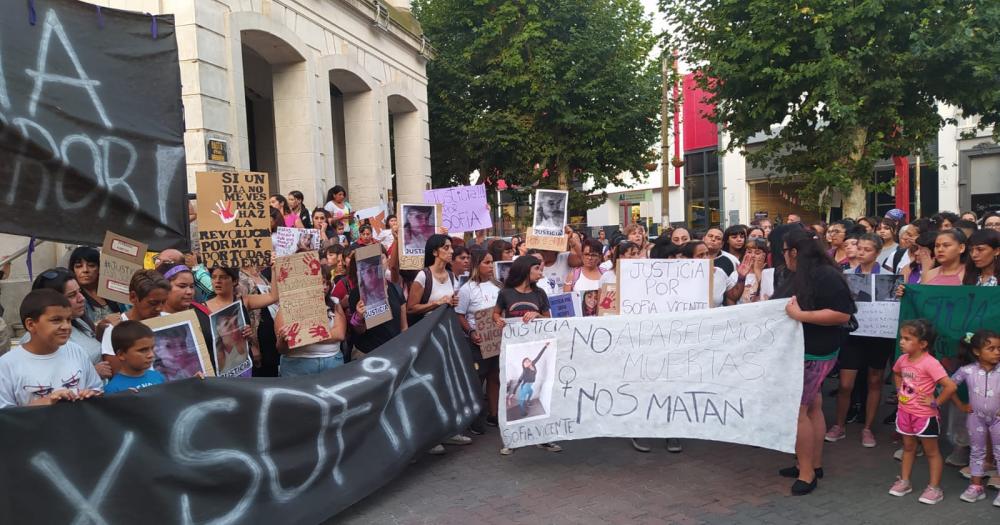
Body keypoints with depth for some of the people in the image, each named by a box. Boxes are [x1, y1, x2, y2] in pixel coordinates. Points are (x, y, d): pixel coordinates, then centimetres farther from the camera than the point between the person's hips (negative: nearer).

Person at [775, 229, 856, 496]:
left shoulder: (826, 276, -17)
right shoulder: (798, 275, 12)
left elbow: (842, 314, -23)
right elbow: (787, 305, 25)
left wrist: (800, 315, -26)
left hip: (814, 354, -9)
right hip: (799, 351, 9)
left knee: (797, 409, -7)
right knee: (812, 407, 14)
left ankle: (807, 472, 3)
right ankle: (814, 464, 22)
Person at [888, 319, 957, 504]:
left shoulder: (930, 363, -24)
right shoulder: (903, 360, -2)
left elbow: (950, 386, -30)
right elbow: (897, 374, 22)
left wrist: (935, 402, -20)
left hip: (924, 415, -7)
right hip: (904, 412, 7)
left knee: (931, 451, 8)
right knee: (908, 447, 18)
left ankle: (934, 488, 18)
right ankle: (904, 481, 28)